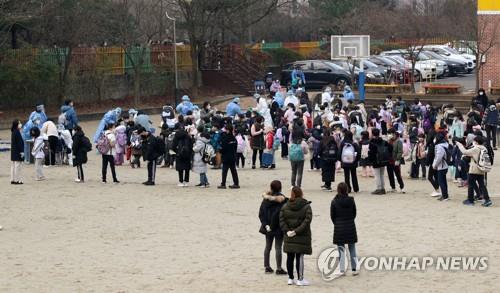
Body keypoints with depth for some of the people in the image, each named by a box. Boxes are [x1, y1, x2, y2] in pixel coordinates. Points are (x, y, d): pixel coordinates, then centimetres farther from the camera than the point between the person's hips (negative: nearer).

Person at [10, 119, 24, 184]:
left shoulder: (13, 132, 11)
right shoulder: (17, 132, -17)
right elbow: (19, 143, -19)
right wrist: (21, 151, -18)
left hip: (13, 152, 10)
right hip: (17, 152, -10)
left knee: (13, 166, 12)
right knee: (17, 166, -5)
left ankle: (12, 179, 16)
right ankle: (17, 180, -4)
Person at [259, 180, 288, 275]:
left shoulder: (266, 199, 1)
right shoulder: (281, 198, -15)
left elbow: (261, 213, 0)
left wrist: (265, 224, -3)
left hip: (268, 227, 5)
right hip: (278, 227, -5)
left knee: (268, 246, 15)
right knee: (278, 247, 1)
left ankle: (267, 266, 19)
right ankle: (278, 268, 4)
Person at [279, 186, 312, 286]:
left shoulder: (285, 206, 3)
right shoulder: (306, 207, -7)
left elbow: (281, 220, -2)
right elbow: (307, 221, -16)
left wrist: (287, 231, -5)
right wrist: (297, 231, -15)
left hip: (289, 237, 4)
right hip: (302, 237, -3)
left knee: (290, 257, 10)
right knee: (300, 257, -2)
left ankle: (291, 278, 17)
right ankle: (300, 279, 0)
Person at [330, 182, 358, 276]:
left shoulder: (334, 202, -10)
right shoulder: (351, 200, -5)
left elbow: (332, 216, -3)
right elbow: (354, 213, 3)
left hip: (339, 228, -2)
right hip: (350, 227, 2)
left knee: (341, 249, 5)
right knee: (352, 249, 12)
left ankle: (342, 270, 3)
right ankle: (354, 269, 12)